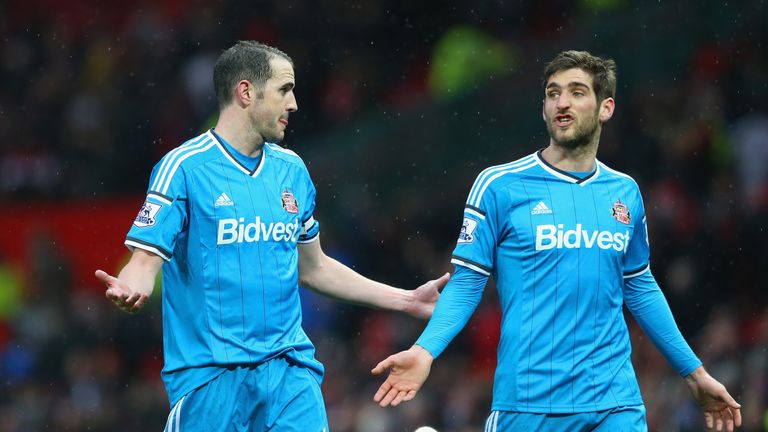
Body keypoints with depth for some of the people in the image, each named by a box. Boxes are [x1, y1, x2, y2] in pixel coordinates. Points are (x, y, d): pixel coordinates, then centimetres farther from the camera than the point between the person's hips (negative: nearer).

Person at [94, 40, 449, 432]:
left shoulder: (291, 169, 14)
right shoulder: (183, 166, -5)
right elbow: (146, 258, -10)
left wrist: (406, 300, 23)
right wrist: (128, 292, -33)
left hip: (289, 370, 5)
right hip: (209, 377, -5)